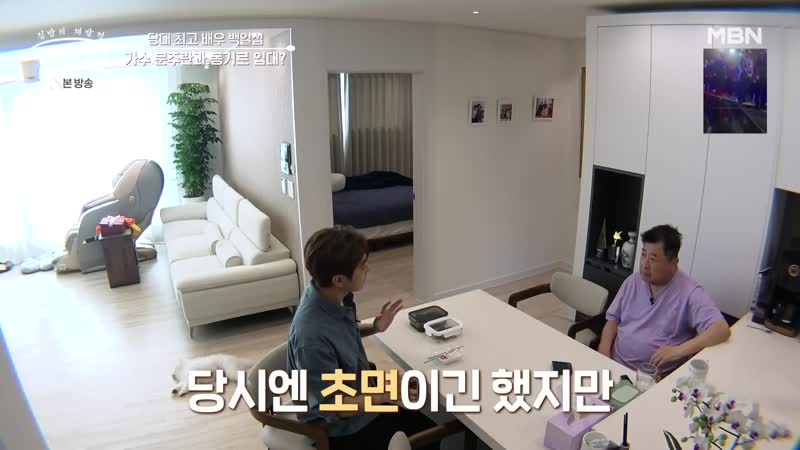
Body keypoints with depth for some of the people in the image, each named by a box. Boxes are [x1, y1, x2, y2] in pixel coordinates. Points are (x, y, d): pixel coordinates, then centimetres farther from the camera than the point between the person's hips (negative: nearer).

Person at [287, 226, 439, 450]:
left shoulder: (332, 297, -12)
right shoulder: (312, 336, -36)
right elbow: (331, 408, -27)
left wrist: (374, 328, -5)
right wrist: (387, 394, -23)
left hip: (357, 394, 7)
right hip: (339, 428, -7)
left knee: (428, 425, 13)